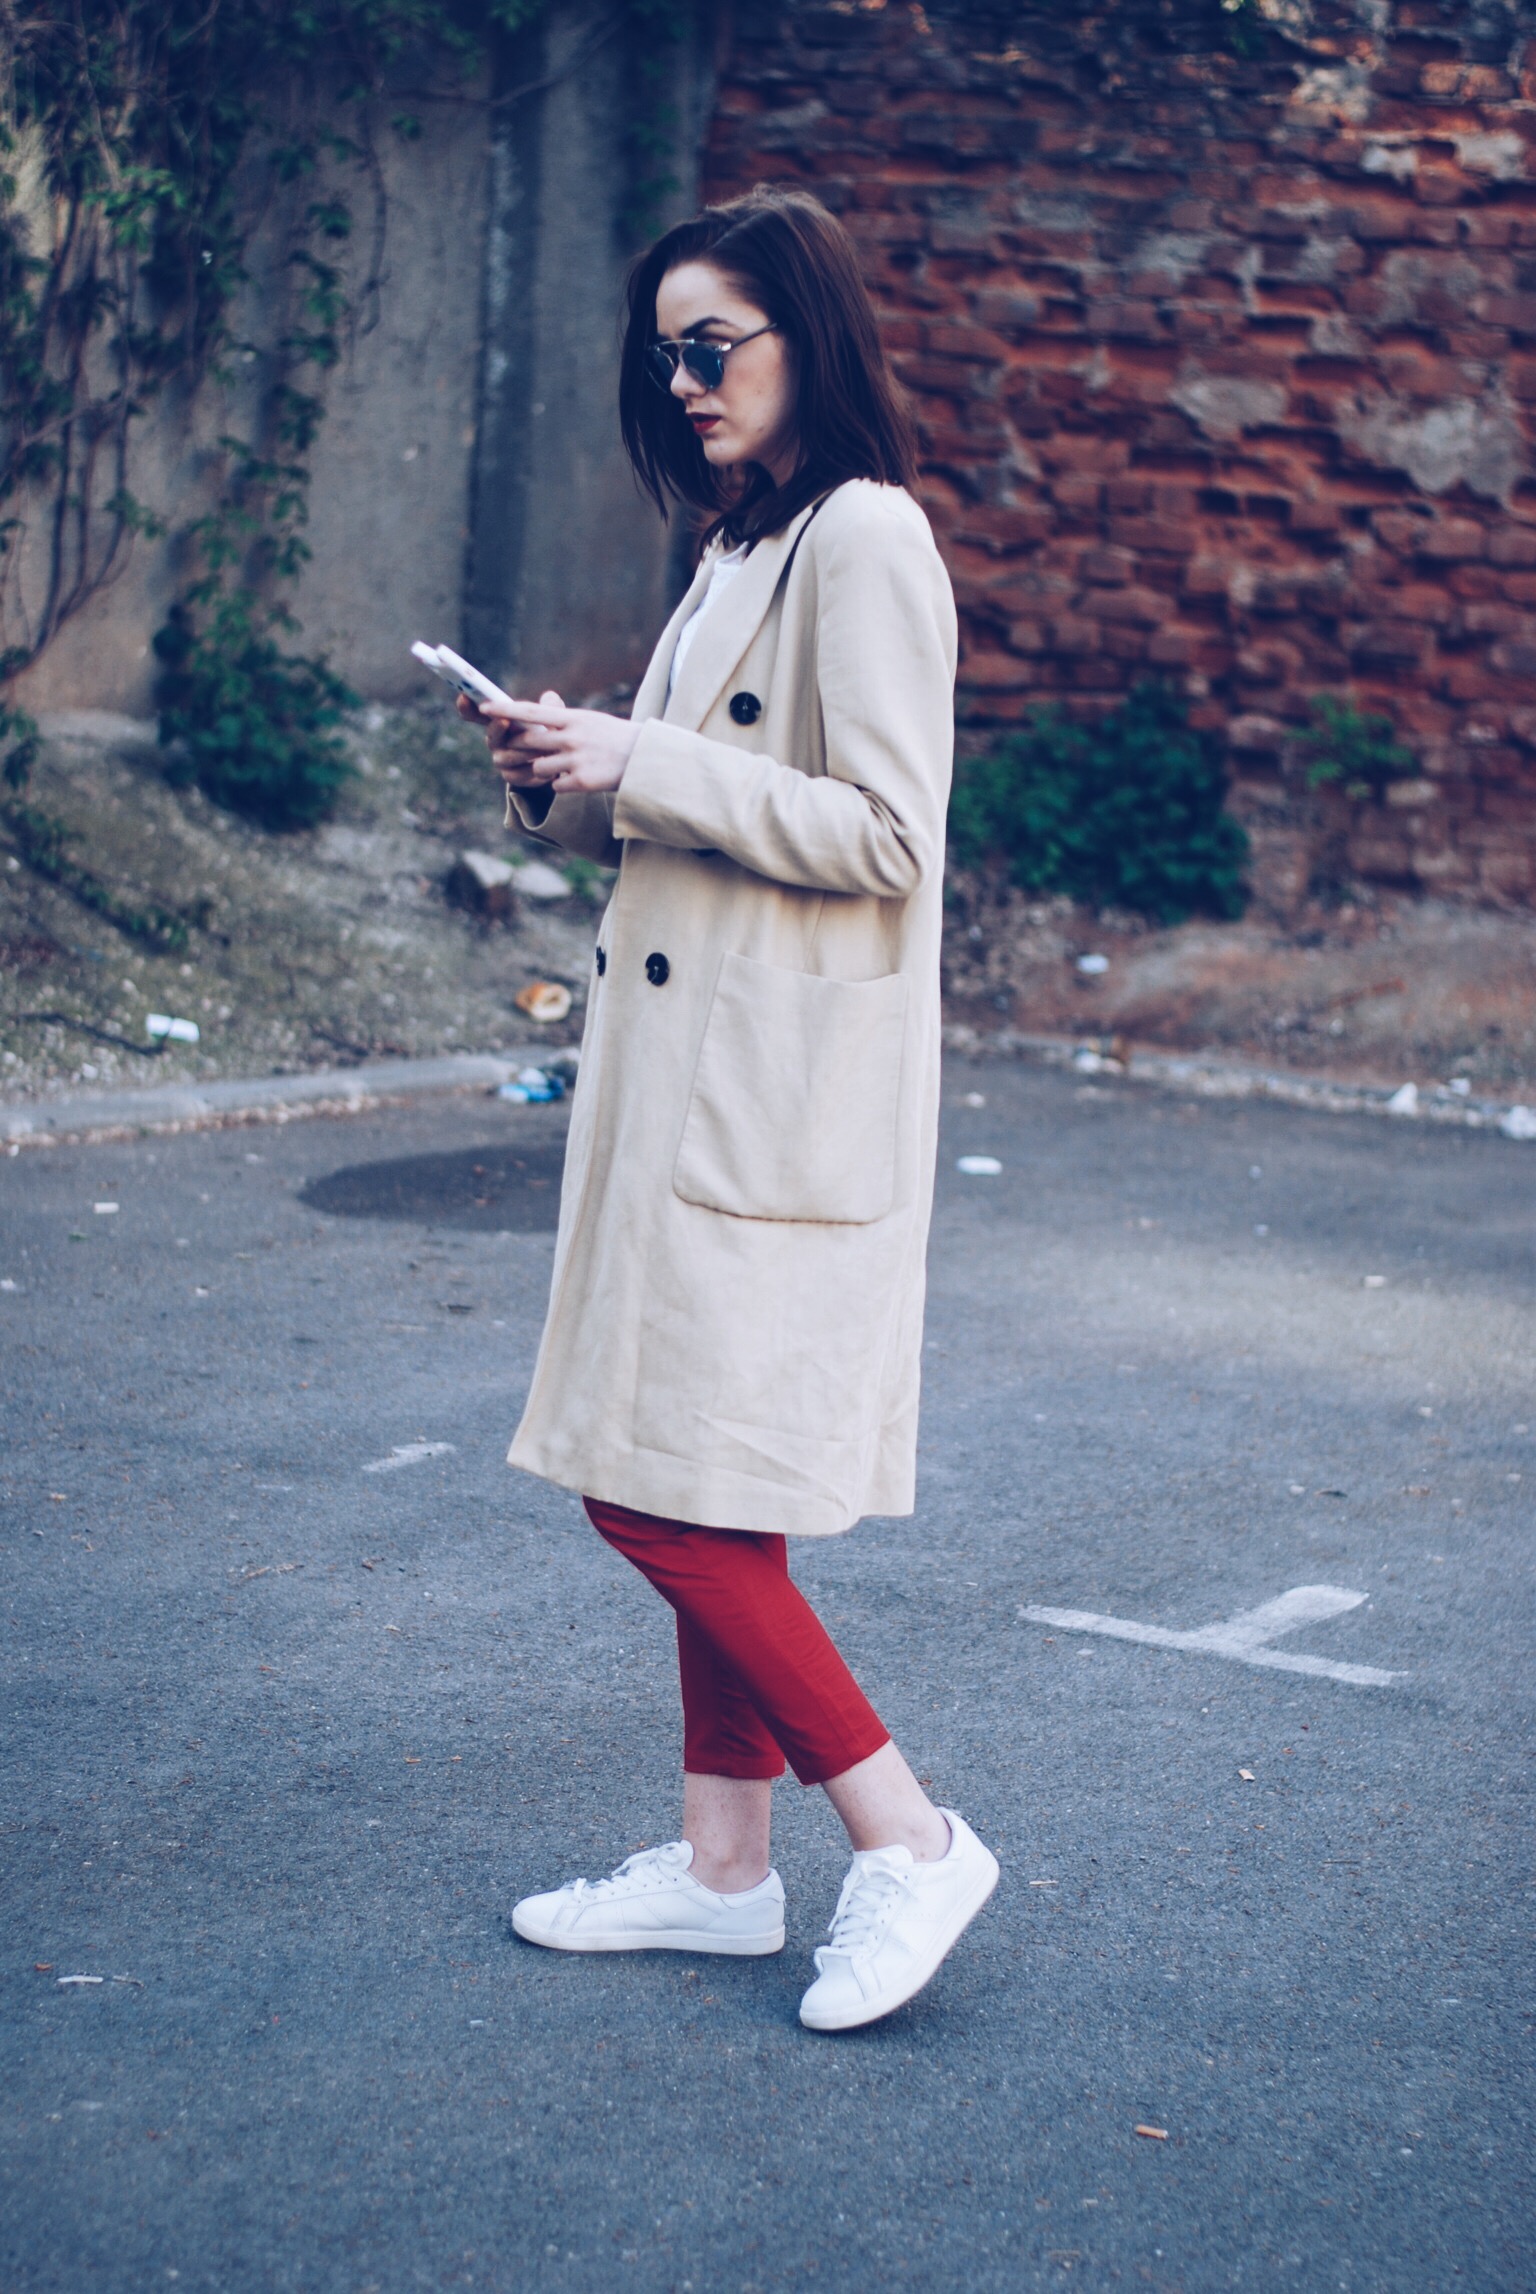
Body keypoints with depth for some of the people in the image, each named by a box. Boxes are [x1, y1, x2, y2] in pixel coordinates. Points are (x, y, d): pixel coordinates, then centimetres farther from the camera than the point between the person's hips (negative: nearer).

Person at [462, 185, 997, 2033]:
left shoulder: (867, 538, -12)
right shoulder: (742, 548, 18)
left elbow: (881, 835, -19)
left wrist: (645, 765, -16)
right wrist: (574, 785, 5)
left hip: (779, 1098, -10)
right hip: (693, 1074, 10)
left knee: (663, 1492, -9)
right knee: (701, 1491, 12)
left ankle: (907, 1838, 1)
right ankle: (723, 1864, 21)